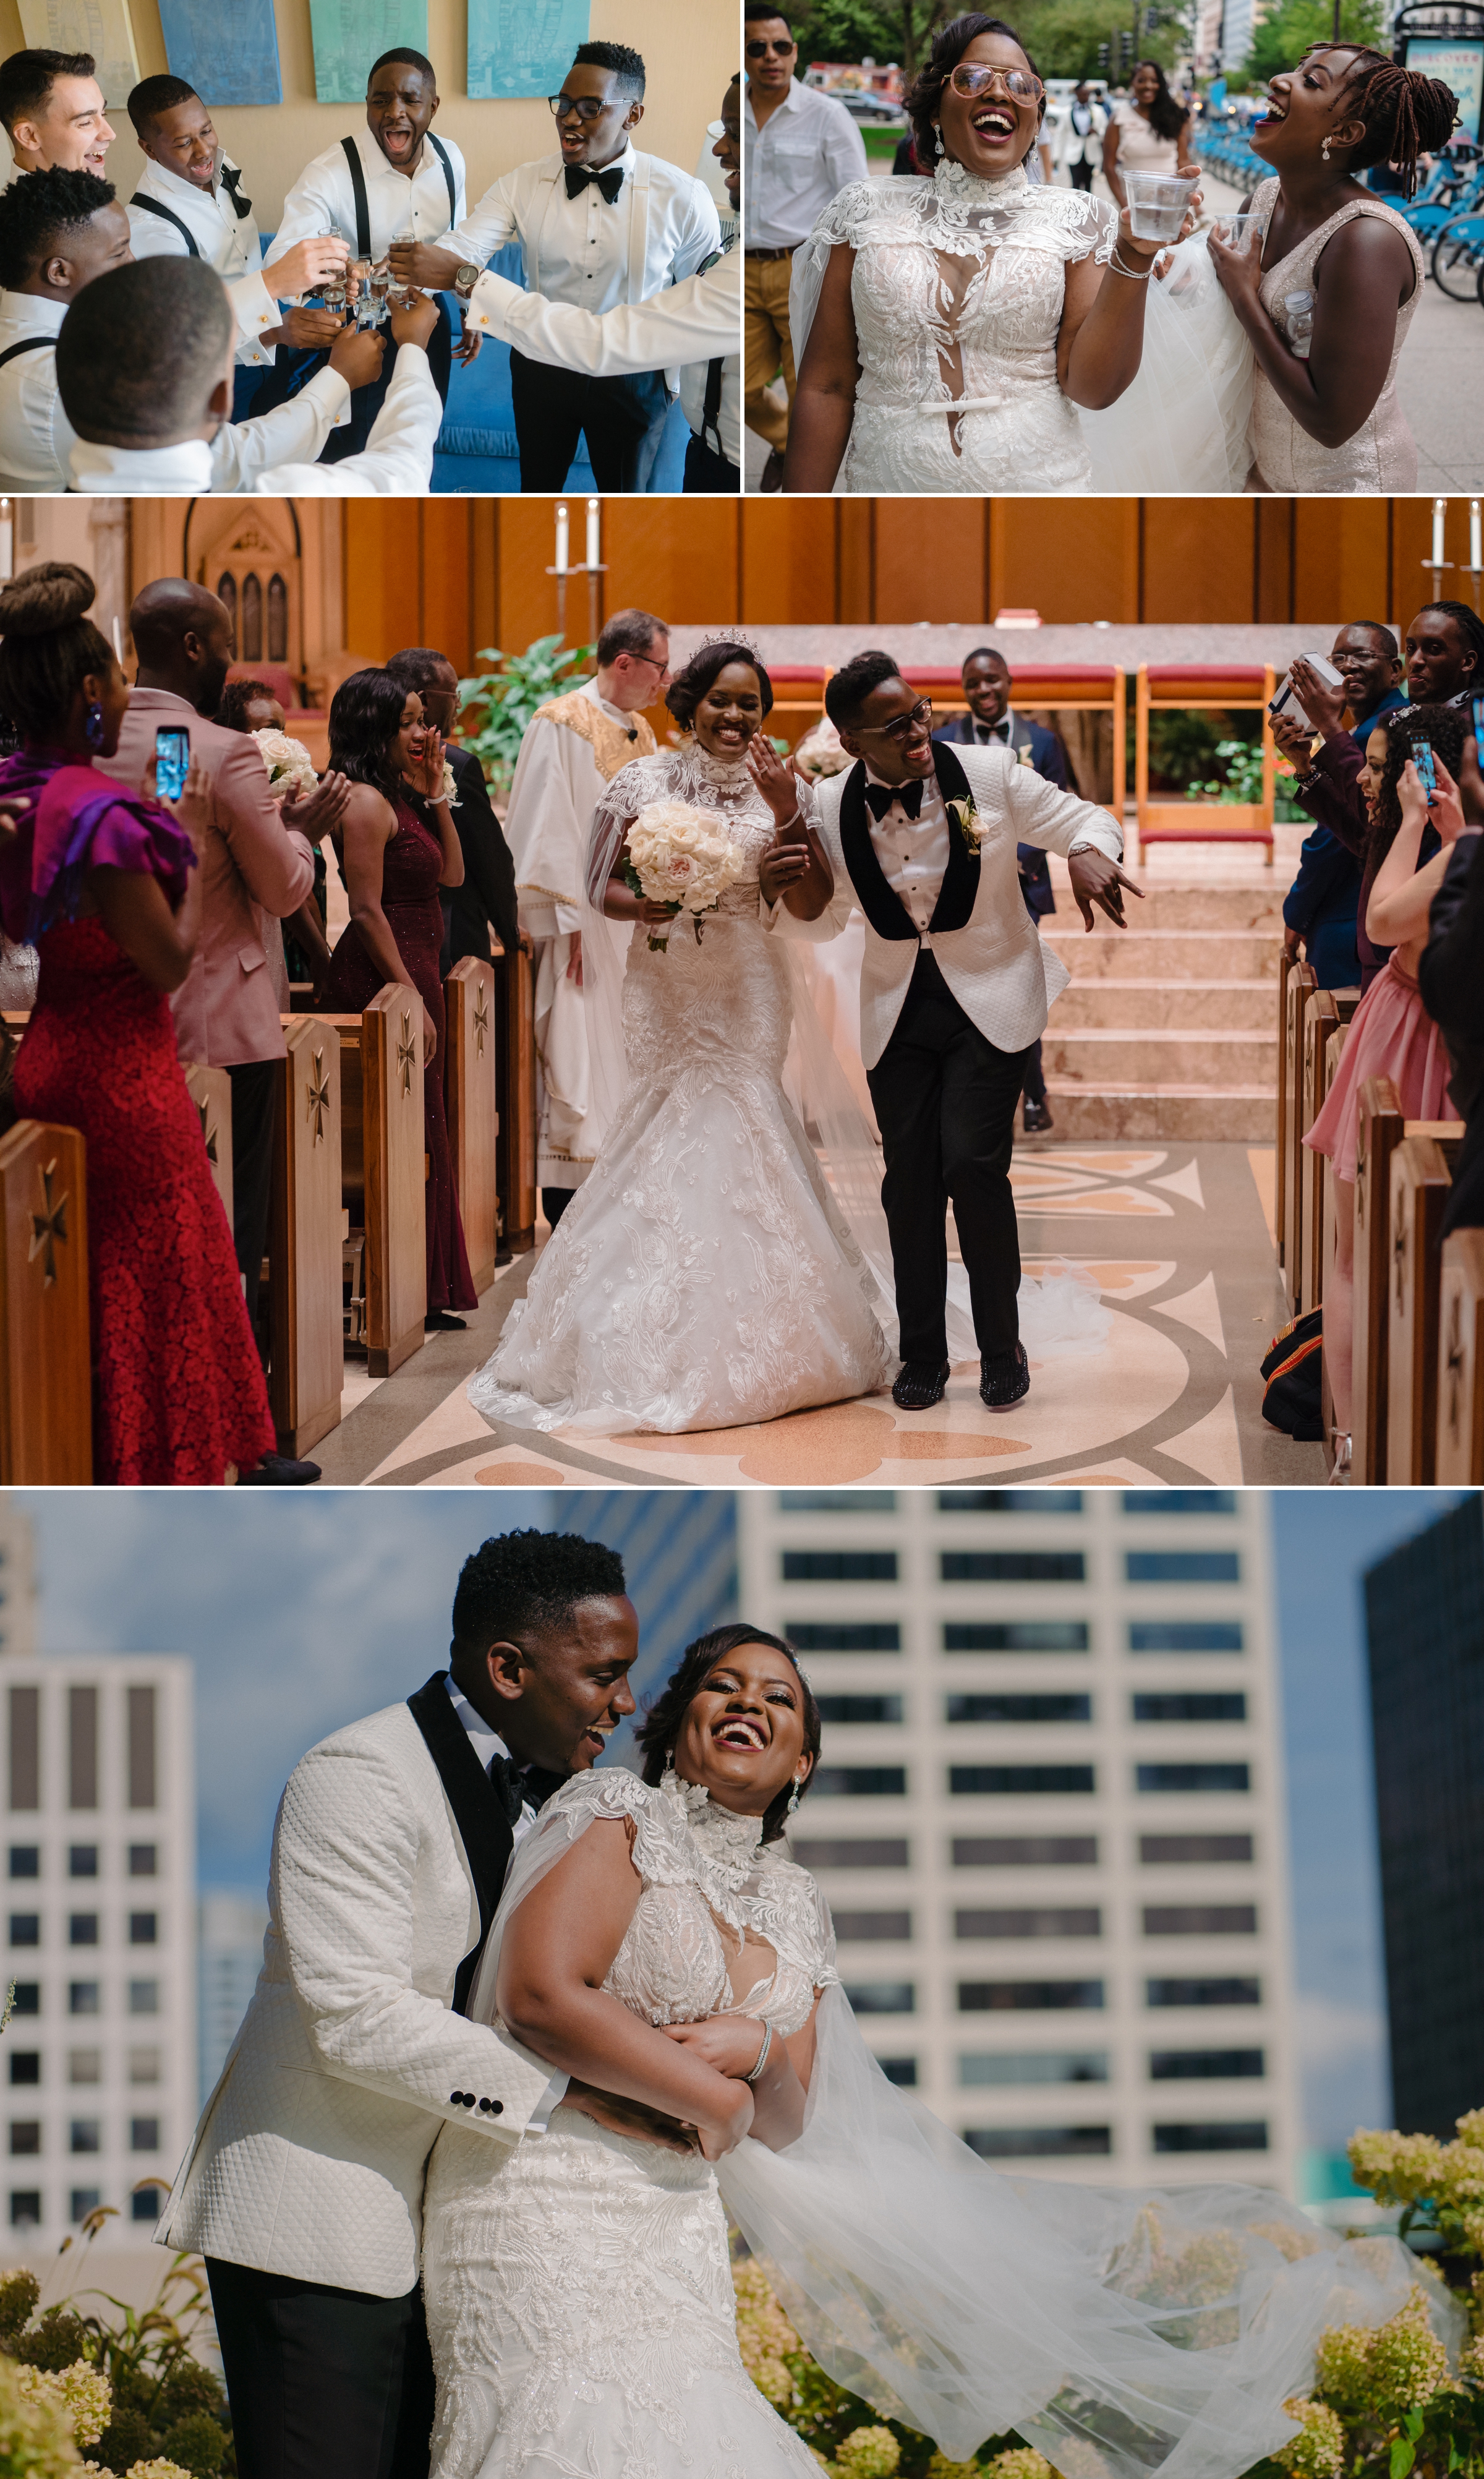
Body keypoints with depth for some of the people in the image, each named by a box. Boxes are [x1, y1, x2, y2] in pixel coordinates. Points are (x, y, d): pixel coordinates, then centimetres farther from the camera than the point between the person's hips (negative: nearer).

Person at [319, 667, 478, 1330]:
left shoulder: (397, 797, 15)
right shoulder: (365, 801, -13)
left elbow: (452, 873, 15)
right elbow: (367, 910, -18)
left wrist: (435, 790, 9)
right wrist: (413, 998, -19)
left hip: (411, 976, 10)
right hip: (384, 978, -10)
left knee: (417, 1136, 12)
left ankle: (423, 1297, 17)